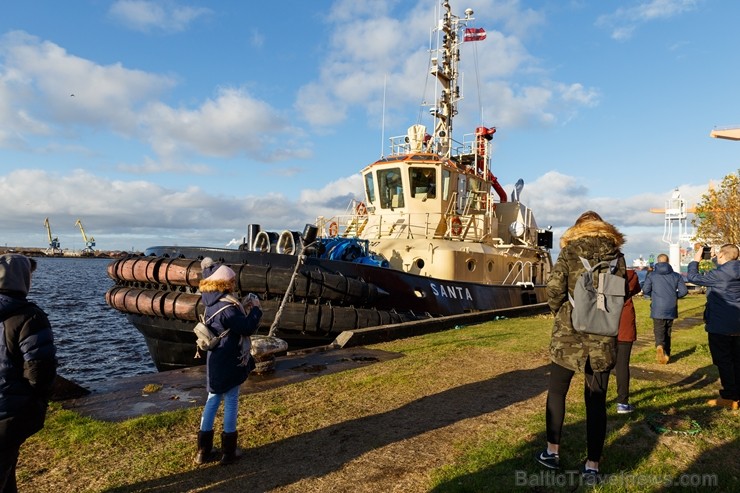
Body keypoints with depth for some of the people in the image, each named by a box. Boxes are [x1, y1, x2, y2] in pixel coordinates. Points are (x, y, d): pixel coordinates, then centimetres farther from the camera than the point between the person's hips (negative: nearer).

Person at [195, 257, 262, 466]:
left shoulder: (212, 303, 2)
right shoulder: (227, 308, -23)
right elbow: (248, 327, -21)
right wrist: (256, 309, -9)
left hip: (215, 362, 8)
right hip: (229, 363, -8)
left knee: (212, 400, 16)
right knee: (231, 402, 5)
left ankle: (203, 450, 23)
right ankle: (228, 451, 15)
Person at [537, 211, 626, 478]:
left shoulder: (569, 252, -4)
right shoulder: (616, 254, 3)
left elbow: (554, 289, -12)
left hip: (568, 335, -2)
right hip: (603, 338, 2)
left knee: (556, 391, 14)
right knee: (596, 400, 9)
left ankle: (552, 452, 21)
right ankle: (592, 465, 14)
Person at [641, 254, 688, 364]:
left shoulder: (652, 275, -2)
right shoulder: (676, 275, 4)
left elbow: (645, 290, -8)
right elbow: (684, 290, -1)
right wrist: (674, 296, 17)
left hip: (657, 309, -2)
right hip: (671, 309, 3)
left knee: (659, 331, 0)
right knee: (667, 332, 16)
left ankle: (660, 346, -29)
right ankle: (666, 355, 21)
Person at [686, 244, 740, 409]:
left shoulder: (719, 274, -19)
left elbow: (693, 277, -12)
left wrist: (695, 260, 1)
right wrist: (715, 260, 18)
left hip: (720, 326, -8)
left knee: (723, 361, 0)